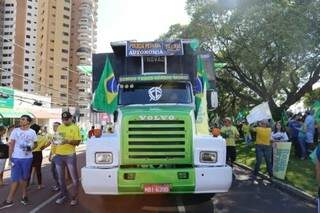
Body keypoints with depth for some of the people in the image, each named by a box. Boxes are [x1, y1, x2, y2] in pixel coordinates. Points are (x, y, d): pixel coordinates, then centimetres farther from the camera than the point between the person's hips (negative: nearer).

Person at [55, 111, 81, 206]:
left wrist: (68, 141, -26)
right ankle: (63, 195, 30)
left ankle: (74, 197, 14)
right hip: (58, 155, 5)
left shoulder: (75, 127, -4)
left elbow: (77, 142, -10)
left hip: (70, 155, -5)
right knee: (61, 177, 15)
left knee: (74, 178, 1)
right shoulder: (59, 127, 12)